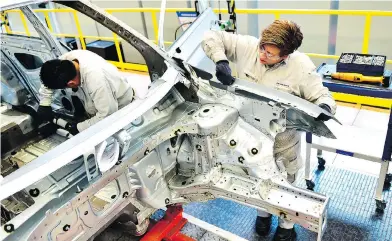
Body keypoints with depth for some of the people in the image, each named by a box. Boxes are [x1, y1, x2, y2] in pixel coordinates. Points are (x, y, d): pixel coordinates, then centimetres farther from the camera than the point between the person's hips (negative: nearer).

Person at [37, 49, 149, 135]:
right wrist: (44, 104, -8)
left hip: (120, 105, -7)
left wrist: (79, 128, -28)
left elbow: (107, 114, -38)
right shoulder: (68, 58, -21)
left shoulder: (95, 80, -45)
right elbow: (50, 78, -1)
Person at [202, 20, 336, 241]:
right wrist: (221, 61, -32)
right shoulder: (247, 47, -17)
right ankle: (263, 212, 57)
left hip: (282, 139, -2)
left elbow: (322, 95, -12)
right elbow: (212, 37, -13)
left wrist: (325, 107, -36)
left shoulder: (301, 67, -21)